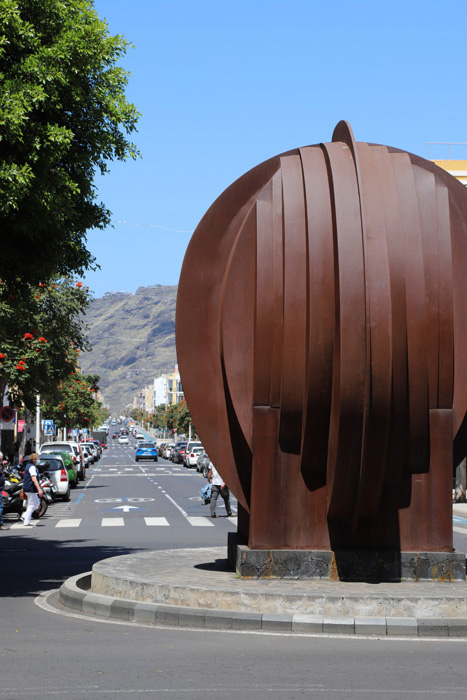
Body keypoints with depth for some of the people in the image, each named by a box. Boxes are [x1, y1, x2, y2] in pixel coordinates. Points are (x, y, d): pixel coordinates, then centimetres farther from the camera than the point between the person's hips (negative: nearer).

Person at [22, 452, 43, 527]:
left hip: (27, 488, 10)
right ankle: (27, 522, -3)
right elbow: (34, 479, -25)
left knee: (37, 503, 18)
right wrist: (39, 489, -27)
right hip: (31, 489, -10)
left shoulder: (28, 466, 16)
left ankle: (25, 517, 13)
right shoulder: (32, 467, -17)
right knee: (31, 505, -4)